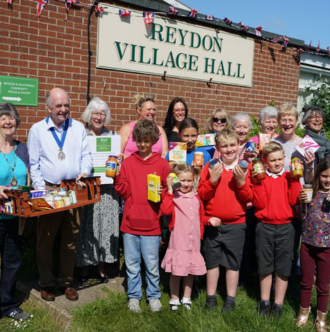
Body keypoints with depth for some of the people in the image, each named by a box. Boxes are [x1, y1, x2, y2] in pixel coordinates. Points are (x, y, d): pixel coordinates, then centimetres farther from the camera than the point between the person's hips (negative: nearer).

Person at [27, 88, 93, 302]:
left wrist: (84, 172, -14)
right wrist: (41, 189, -9)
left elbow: (86, 155, 6)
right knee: (45, 239, 6)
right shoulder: (37, 129, 2)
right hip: (48, 190, -2)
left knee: (71, 238, 9)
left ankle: (67, 282, 23)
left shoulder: (78, 128, 8)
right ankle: (47, 284, 21)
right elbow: (34, 164, 1)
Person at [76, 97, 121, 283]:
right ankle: (84, 268, 18)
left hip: (108, 189, 2)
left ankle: (102, 267, 19)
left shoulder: (113, 135, 10)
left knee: (106, 225, 5)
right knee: (87, 227, 2)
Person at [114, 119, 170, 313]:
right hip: (130, 223, 2)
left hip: (151, 224, -2)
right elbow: (124, 192, 1)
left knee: (152, 264, 7)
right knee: (132, 264, 12)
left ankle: (154, 296, 27)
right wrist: (116, 176, -13)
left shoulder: (162, 164, 0)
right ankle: (134, 296, 28)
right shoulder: (127, 162, 5)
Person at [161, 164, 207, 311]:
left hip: (194, 242, 5)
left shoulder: (196, 197, 10)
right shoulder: (172, 196, -7)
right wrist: (169, 190, -23)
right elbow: (165, 210, -25)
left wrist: (201, 234, 9)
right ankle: (174, 299, 22)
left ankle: (186, 299, 31)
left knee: (190, 272, 15)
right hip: (178, 242, -5)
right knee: (176, 273, 4)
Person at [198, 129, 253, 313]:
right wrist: (212, 180, -19)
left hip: (236, 224, -1)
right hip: (213, 222, 1)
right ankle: (211, 298, 28)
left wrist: (242, 182, -20)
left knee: (233, 263, 10)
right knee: (212, 261, 13)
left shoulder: (245, 168, -2)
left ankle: (230, 299, 25)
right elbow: (202, 194, -4)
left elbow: (249, 198, -5)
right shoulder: (211, 166, -1)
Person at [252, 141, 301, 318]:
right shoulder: (260, 177, 0)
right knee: (265, 266, 10)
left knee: (283, 267, 6)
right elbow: (259, 204, -9)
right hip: (264, 227, -1)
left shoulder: (289, 177, 5)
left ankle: (278, 304, 19)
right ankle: (264, 302, 25)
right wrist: (257, 183, -17)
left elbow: (294, 200, -8)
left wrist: (295, 179, -11)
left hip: (285, 227, 1)